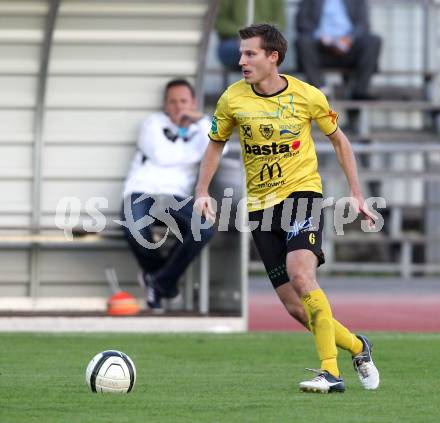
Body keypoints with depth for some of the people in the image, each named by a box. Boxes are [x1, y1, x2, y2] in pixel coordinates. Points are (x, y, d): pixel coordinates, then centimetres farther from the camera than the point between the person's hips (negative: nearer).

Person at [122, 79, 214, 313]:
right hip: (141, 193, -2)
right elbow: (162, 155, -6)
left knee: (205, 228, -30)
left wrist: (200, 120, -1)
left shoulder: (200, 129, 19)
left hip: (175, 198, 2)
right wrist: (197, 151, 4)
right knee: (135, 230, -37)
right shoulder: (154, 123, 13)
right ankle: (155, 269, -2)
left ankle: (162, 280, -13)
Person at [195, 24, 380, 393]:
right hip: (260, 206, 3)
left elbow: (338, 139, 8)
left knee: (301, 274, -28)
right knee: (294, 306, 0)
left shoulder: (308, 96, -7)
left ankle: (331, 372, -27)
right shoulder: (233, 99, -2)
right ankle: (357, 346, 24)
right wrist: (203, 191, 4)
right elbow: (217, 144, 14)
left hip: (302, 193, -3)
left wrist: (356, 193, 4)